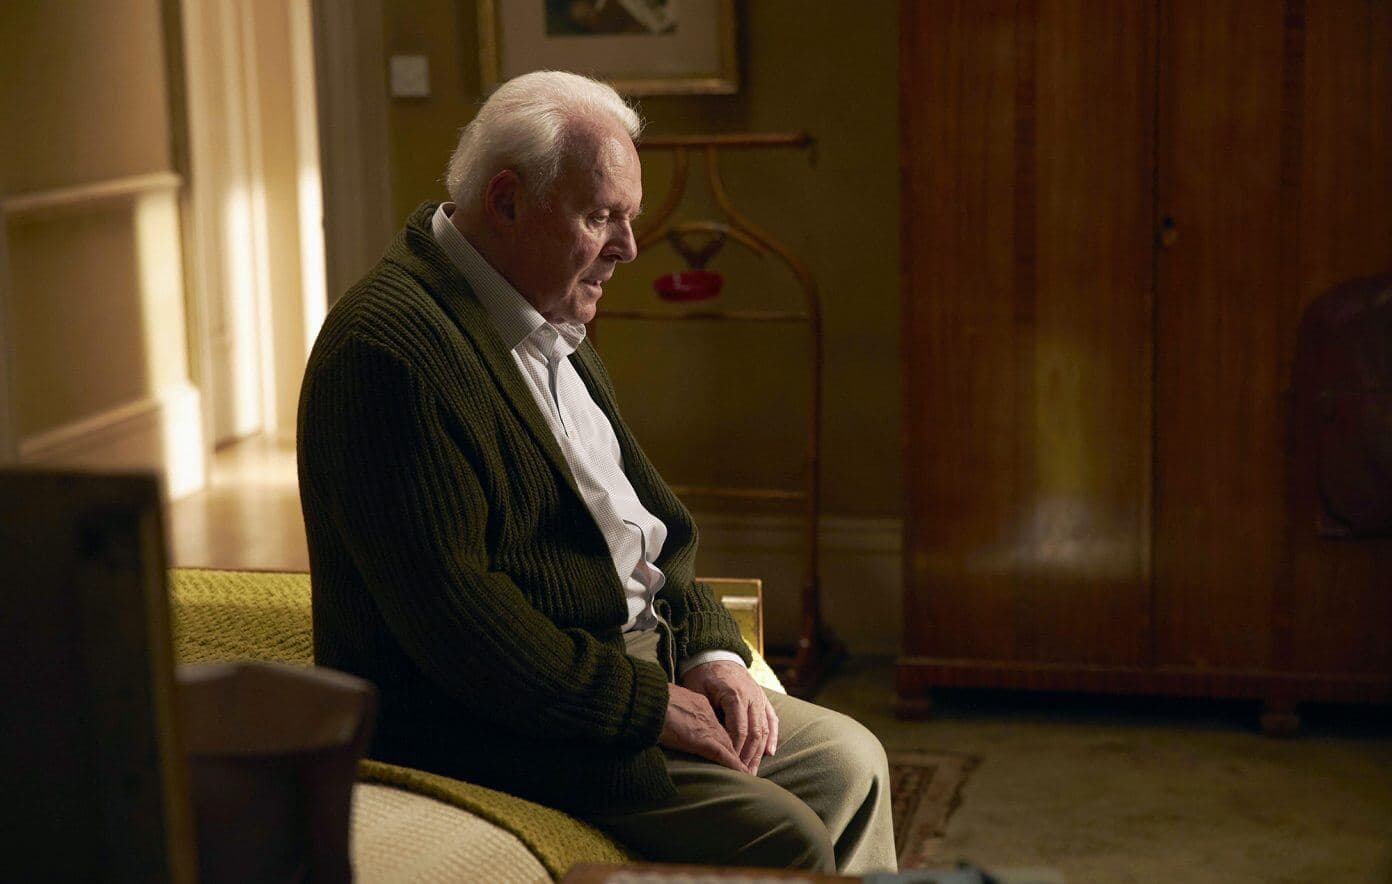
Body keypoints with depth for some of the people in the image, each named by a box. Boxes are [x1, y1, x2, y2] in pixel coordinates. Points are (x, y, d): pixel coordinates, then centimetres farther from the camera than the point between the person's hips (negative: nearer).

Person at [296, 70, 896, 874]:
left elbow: (643, 520, 18)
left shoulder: (551, 325, 12)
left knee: (848, 761, 8)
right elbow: (449, 612, -26)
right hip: (488, 728, -10)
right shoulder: (395, 347, -21)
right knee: (783, 838, -18)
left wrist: (712, 653, 1)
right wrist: (648, 703, -20)